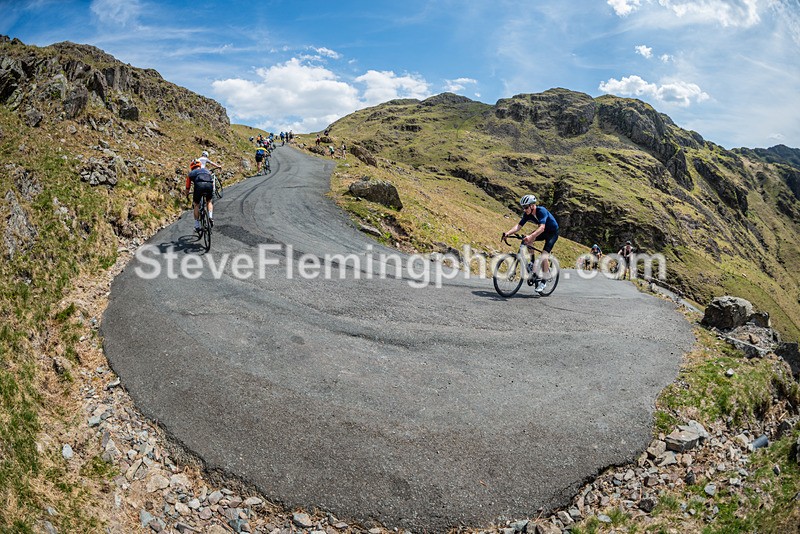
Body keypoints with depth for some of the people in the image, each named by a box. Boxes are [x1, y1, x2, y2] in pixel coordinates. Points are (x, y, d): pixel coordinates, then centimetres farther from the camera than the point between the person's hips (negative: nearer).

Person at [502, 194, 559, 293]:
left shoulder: (541, 211, -31)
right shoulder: (527, 214, -11)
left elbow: (542, 228, -44)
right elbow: (519, 226, -17)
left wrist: (530, 236, -59)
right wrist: (507, 233, -34)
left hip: (552, 233, -7)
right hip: (543, 232, 7)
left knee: (544, 256, -20)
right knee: (528, 240, -17)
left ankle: (544, 281, -5)